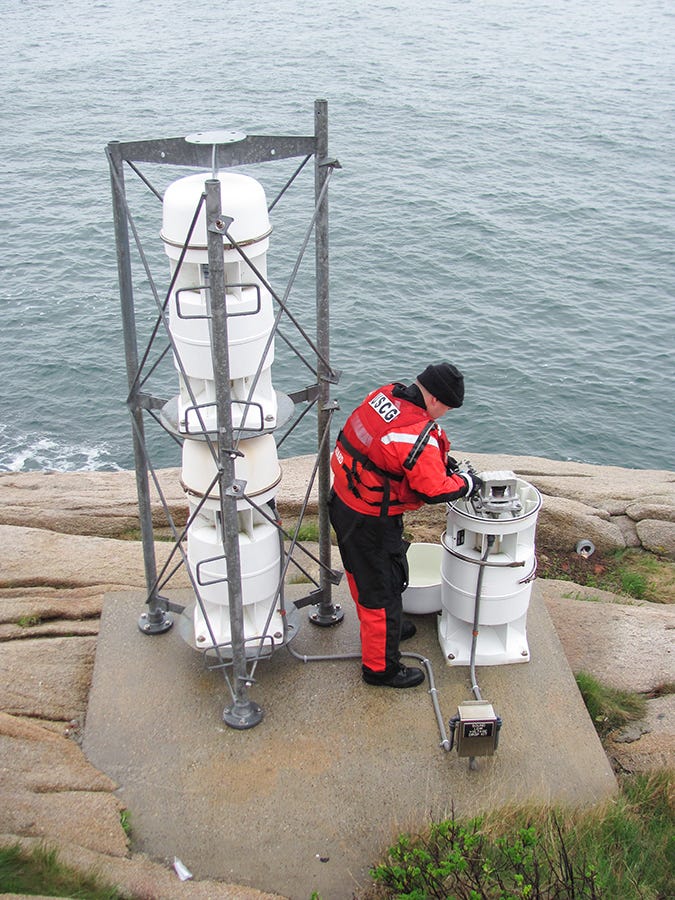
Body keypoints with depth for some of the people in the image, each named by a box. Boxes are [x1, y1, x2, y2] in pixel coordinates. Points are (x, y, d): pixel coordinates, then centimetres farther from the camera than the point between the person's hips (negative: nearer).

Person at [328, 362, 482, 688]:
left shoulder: (385, 394, -4)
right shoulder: (418, 435, -30)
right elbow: (435, 490, -23)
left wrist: (444, 462, 7)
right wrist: (466, 481, -6)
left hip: (344, 500, 9)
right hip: (370, 524, -9)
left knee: (363, 574, 28)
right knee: (382, 589, 8)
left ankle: (378, 628, 53)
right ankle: (381, 667, 24)